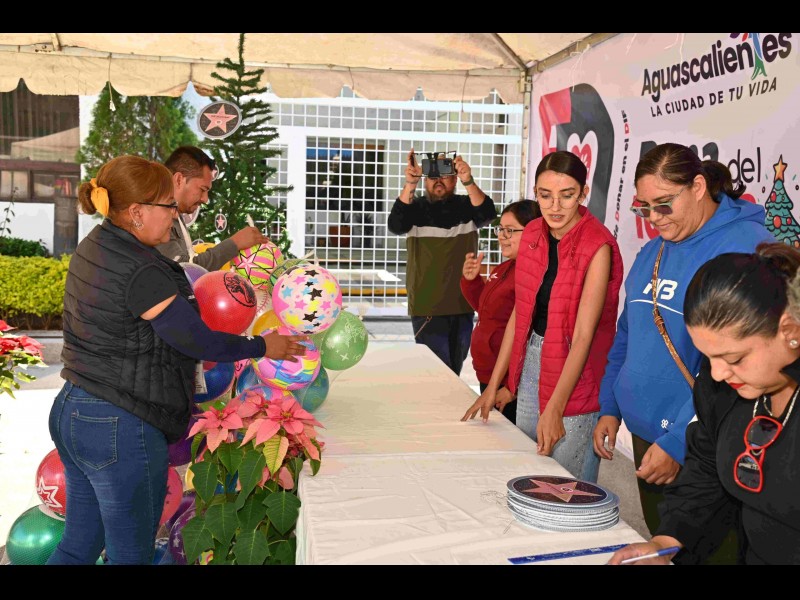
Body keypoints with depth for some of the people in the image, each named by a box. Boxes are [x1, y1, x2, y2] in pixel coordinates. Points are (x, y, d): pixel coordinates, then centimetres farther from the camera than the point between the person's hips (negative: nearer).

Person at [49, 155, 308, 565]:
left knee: (77, 546, 22)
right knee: (131, 553, 9)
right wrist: (263, 347, -4)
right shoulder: (139, 271, -23)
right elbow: (196, 342, -18)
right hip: (119, 430, -9)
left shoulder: (94, 247, 6)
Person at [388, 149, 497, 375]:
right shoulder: (416, 208, -3)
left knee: (454, 373, 16)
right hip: (427, 308, -3)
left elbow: (488, 214, -20)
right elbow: (395, 225, -23)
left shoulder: (466, 206, 1)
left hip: (463, 306, 3)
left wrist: (468, 182, -37)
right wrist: (410, 184, -36)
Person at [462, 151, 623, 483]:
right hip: (531, 362, 6)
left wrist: (554, 408, -23)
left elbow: (584, 334, -19)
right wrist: (494, 384, 6)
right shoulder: (532, 235, 2)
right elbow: (520, 313, 7)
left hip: (575, 371, -6)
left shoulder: (597, 246, -16)